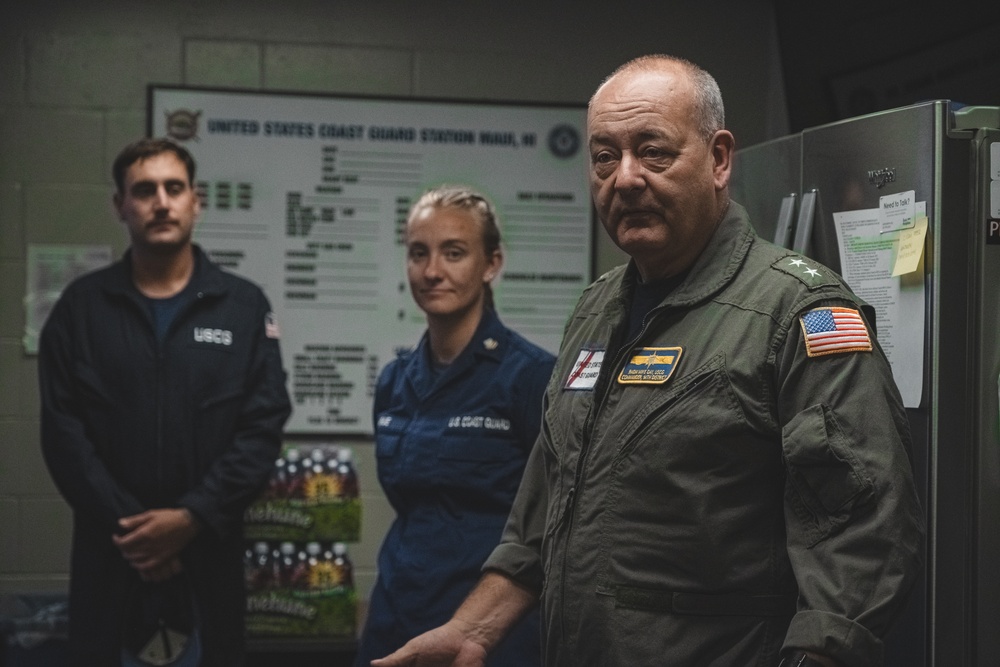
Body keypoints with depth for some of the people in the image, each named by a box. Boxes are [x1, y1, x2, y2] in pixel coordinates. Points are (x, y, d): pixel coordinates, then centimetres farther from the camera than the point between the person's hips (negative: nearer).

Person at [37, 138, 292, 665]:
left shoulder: (244, 306, 4)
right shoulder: (81, 306, 4)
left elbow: (263, 427, -3)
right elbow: (63, 430, -3)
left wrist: (192, 518, -13)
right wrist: (125, 525, -12)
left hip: (210, 547, 0)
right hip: (109, 549, 0)